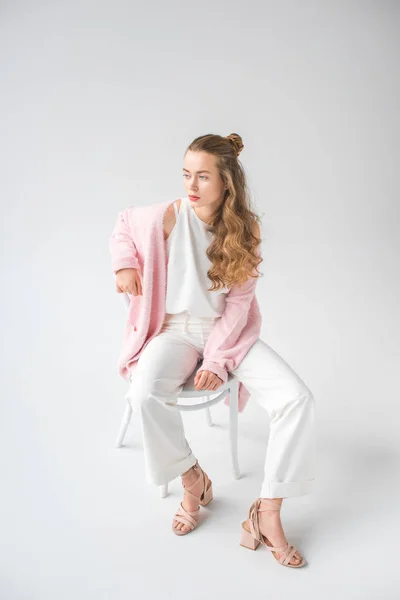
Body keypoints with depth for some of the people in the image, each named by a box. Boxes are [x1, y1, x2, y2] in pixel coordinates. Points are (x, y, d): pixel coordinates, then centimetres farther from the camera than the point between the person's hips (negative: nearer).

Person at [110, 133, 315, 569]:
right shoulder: (169, 217, -10)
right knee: (146, 394, -33)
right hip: (177, 329, -1)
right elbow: (123, 225, 13)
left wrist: (217, 358, -16)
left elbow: (240, 300, -7)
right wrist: (125, 265, -5)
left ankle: (267, 515, -9)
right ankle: (192, 481, -5)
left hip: (230, 331, 1)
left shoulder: (245, 229, -5)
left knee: (298, 398, -21)